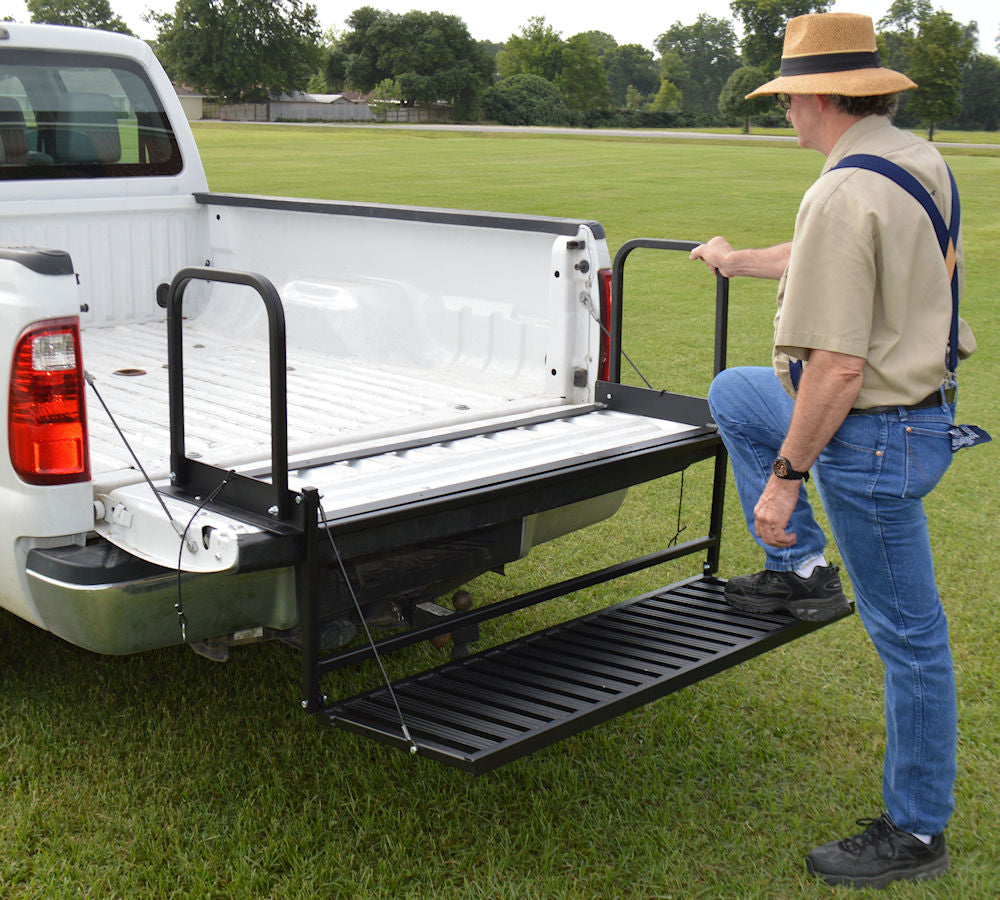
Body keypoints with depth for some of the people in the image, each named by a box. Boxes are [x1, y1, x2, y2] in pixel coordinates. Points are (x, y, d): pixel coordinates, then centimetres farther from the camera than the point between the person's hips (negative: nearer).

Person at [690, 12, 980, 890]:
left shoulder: (845, 194, -25)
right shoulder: (921, 162, 6)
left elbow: (837, 366, -28)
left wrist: (786, 476, -18)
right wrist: (736, 260, 38)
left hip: (874, 434, -10)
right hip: (919, 406, 10)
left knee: (908, 635, 3)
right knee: (733, 395, 23)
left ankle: (915, 833, 20)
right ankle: (803, 571, 23)